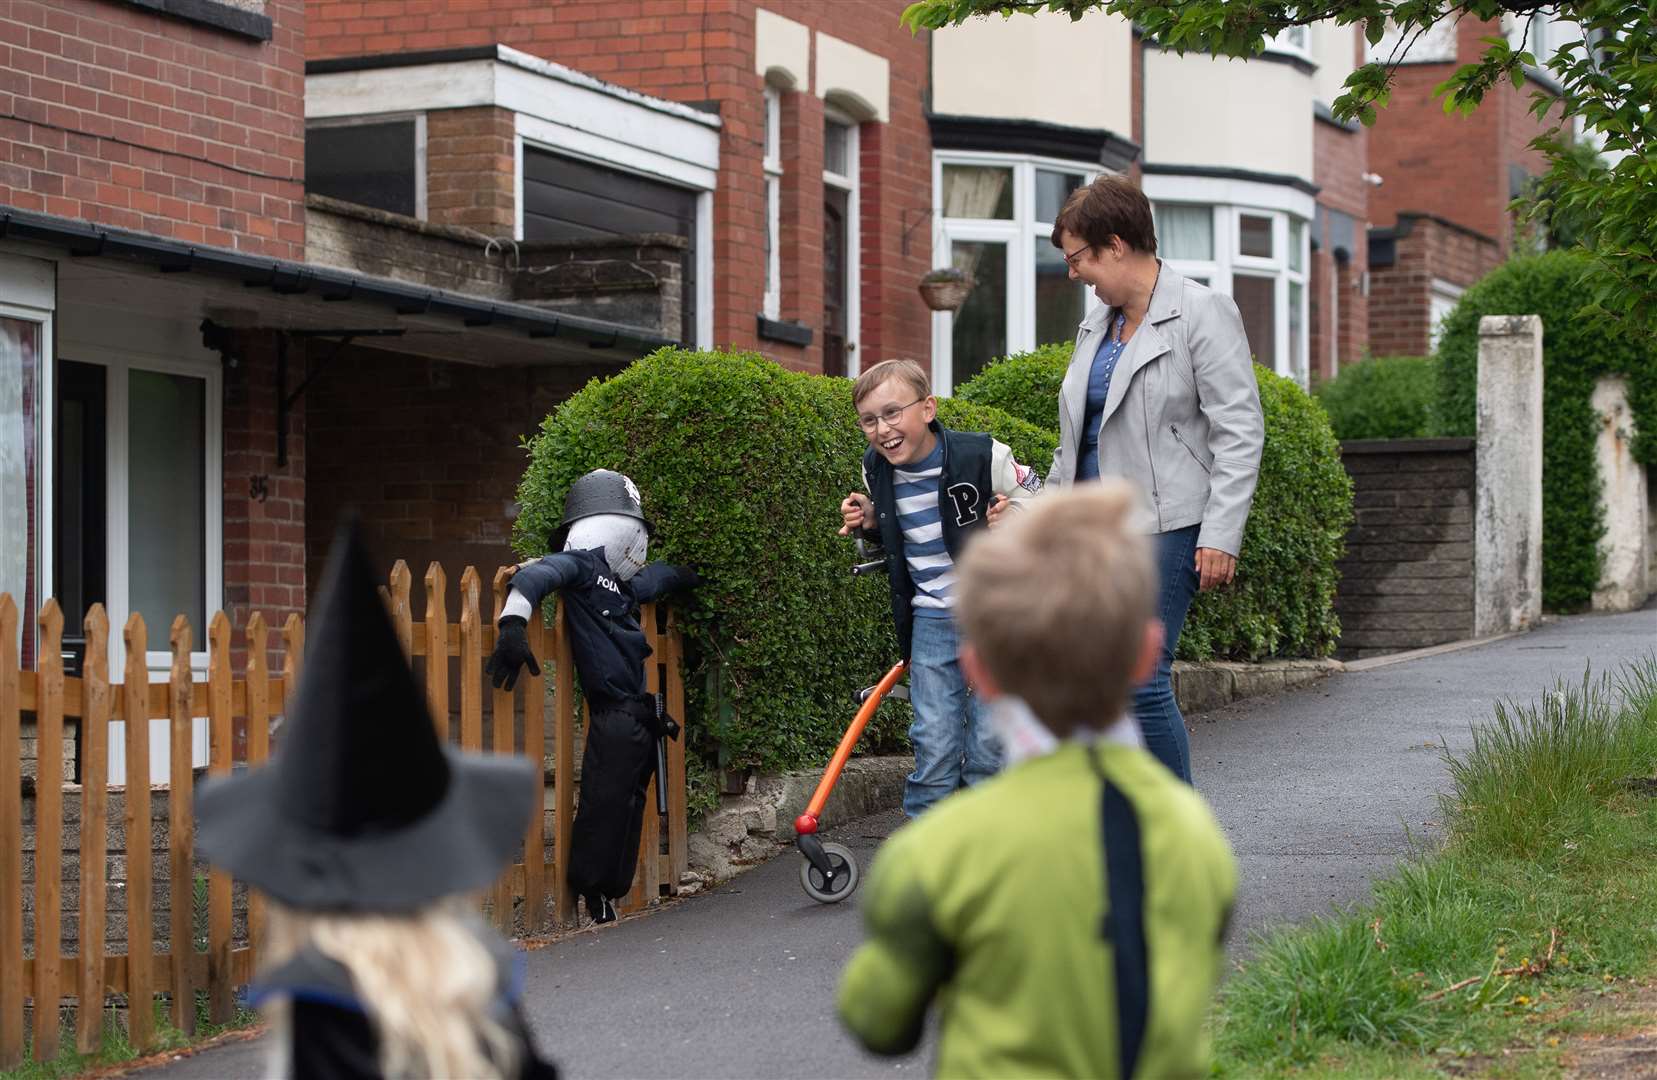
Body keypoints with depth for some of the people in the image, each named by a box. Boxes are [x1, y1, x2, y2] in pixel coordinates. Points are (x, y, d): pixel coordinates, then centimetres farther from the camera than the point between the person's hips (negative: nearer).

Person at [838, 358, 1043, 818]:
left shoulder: (984, 457, -16)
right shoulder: (877, 471, 0)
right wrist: (871, 523, -1)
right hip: (930, 621, 3)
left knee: (989, 744, 0)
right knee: (934, 743, 0)